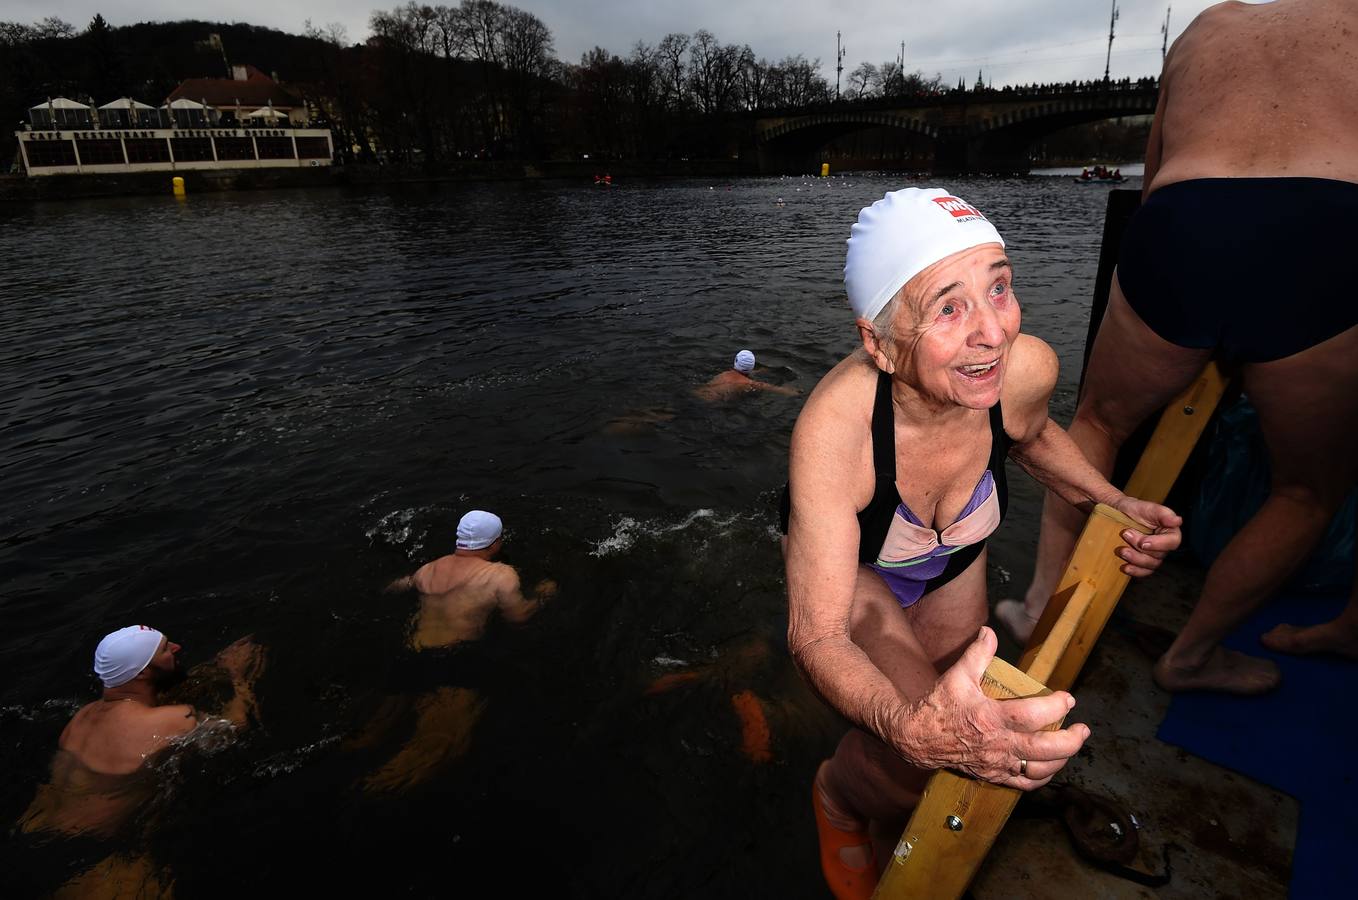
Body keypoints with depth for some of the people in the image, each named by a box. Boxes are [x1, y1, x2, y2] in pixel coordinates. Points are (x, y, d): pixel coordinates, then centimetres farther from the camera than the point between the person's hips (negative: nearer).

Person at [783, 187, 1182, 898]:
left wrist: (1113, 502, -18)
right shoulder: (834, 426, -44)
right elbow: (816, 634, -43)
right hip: (850, 563, -4)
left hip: (954, 560, 5)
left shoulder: (1026, 368, -30)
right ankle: (839, 792, 15)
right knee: (914, 760, -23)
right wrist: (911, 728, -61)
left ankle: (889, 823, 56)